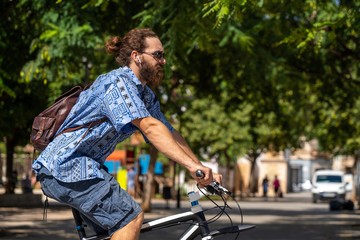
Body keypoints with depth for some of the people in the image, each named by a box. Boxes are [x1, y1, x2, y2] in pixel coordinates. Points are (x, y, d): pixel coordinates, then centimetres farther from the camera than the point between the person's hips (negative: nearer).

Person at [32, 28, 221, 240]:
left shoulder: (145, 95, 13)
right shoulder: (118, 81, -17)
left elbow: (170, 134, 12)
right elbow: (149, 127, -29)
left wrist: (204, 171, 3)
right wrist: (192, 165, -36)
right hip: (66, 167, -10)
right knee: (131, 217, -16)